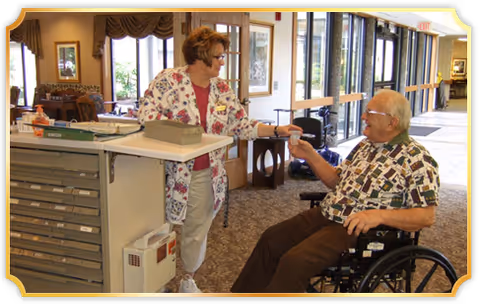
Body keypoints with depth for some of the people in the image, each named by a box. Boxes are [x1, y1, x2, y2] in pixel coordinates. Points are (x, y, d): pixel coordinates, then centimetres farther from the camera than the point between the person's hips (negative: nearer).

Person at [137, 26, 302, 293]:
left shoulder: (222, 89, 5)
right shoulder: (170, 79, -9)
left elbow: (242, 125, 5)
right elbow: (147, 111, -19)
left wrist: (277, 130, -5)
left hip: (206, 174, 4)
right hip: (172, 170, -4)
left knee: (198, 231, 13)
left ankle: (188, 280, 34)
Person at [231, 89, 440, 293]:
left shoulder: (418, 160, -12)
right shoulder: (365, 145, 11)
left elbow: (427, 216, -16)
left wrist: (379, 215, -29)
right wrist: (310, 156, 5)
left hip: (360, 231, -8)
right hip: (325, 215, 8)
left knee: (294, 261, -25)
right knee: (271, 239, 6)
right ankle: (242, 294, 21)